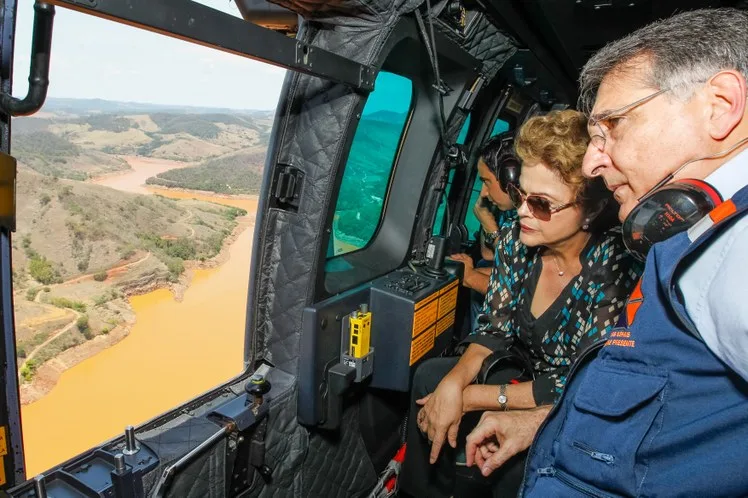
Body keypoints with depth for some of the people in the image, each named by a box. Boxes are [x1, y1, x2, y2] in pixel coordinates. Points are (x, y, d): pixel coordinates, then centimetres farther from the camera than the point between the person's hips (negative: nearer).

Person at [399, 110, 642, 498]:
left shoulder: (614, 269, -28)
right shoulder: (515, 241, -11)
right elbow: (494, 330, -3)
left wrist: (468, 397, -24)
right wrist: (454, 382, -23)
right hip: (528, 376, 6)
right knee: (430, 376, -7)